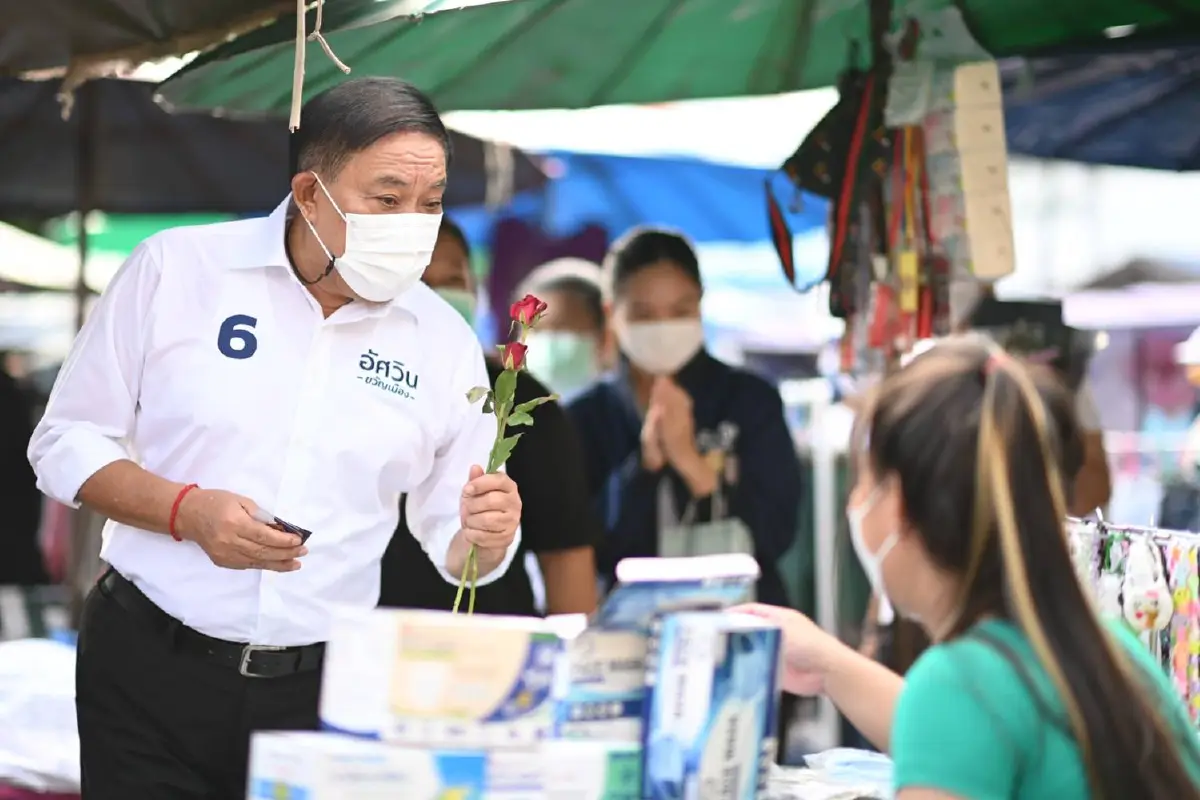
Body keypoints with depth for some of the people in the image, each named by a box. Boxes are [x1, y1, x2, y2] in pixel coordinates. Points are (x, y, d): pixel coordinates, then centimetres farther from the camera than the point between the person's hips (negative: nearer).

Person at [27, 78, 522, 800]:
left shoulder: (444, 342, 2)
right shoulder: (176, 270, -4)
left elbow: (453, 543, 8)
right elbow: (67, 443, -1)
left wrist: (485, 537, -17)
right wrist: (187, 510, -17)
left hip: (325, 688, 2)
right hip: (150, 666, -2)